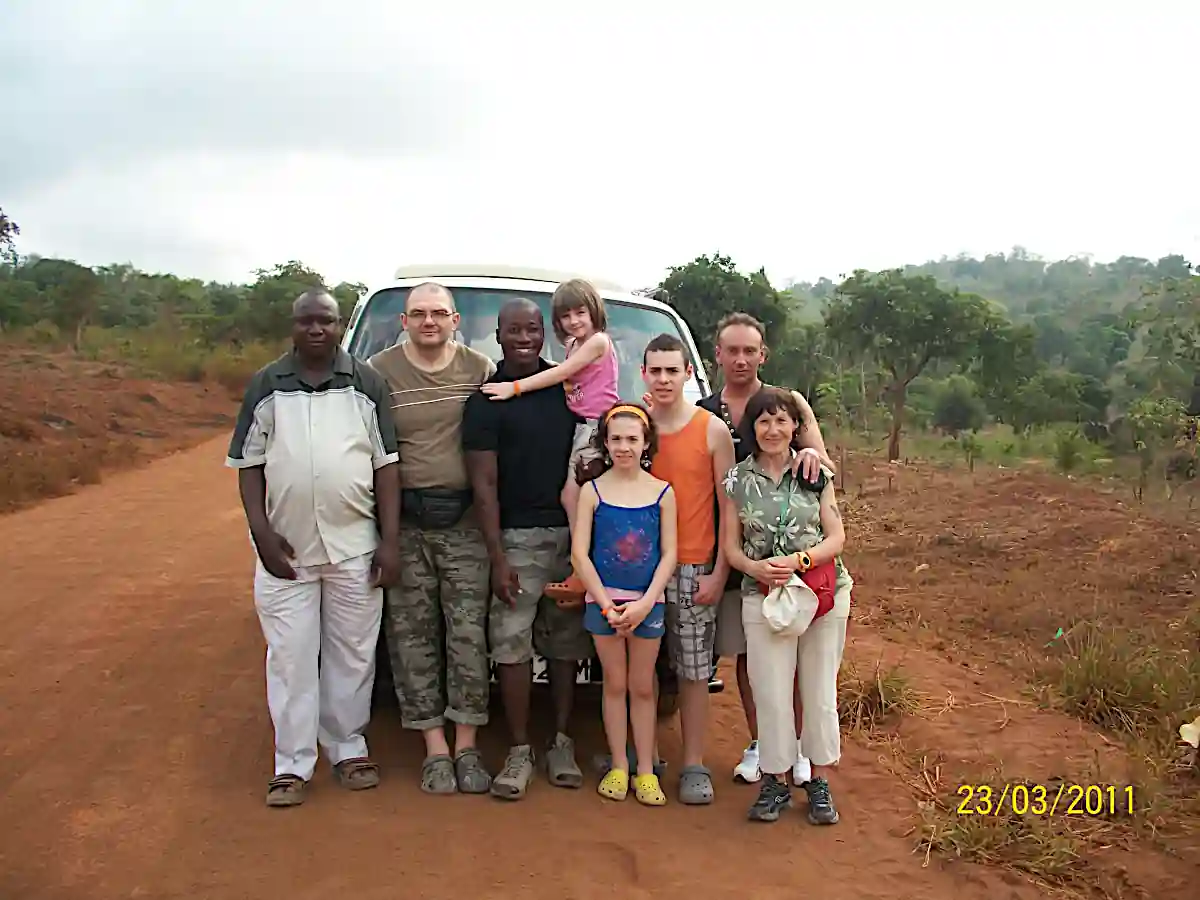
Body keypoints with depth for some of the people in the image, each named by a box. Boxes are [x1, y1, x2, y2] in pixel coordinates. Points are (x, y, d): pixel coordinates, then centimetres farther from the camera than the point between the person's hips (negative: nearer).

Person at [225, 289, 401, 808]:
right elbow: (248, 465, 4)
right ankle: (292, 765, 14)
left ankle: (349, 749, 25)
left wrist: (389, 541, -4)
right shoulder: (265, 386, 4)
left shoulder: (366, 384, 3)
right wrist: (263, 534, -7)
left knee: (352, 655, 10)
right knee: (290, 659, 4)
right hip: (285, 549, 0)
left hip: (355, 548, 0)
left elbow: (385, 466, 2)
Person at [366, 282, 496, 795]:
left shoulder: (480, 370, 4)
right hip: (404, 522, 0)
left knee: (469, 633, 1)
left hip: (464, 520, 1)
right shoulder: (380, 372, 0)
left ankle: (467, 746, 12)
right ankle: (436, 748, 15)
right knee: (414, 635, 4)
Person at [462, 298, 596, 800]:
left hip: (572, 532, 4)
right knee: (511, 643, -4)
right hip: (517, 536, -3)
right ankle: (520, 751, 7)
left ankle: (561, 742, 20)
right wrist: (497, 558, -13)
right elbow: (484, 484, -6)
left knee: (565, 641, 9)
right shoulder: (487, 400, -2)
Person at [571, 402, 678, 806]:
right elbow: (579, 553, -4)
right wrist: (607, 604, -10)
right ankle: (618, 767, 19)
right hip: (604, 599, 0)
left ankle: (646, 771, 16)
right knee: (615, 684, 9)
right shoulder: (593, 490, -2)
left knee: (642, 687, 8)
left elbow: (669, 554, -2)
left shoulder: (662, 492, -1)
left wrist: (644, 604, -11)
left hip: (648, 602, 0)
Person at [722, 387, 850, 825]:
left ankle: (820, 782, 22)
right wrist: (755, 567, -15)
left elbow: (836, 538, 0)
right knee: (771, 694, 1)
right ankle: (775, 781, 18)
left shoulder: (815, 474, 1)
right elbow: (730, 545, 5)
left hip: (825, 594, 0)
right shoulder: (738, 479, 2)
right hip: (763, 597, 0)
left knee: (820, 690, 7)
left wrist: (799, 560, -16)